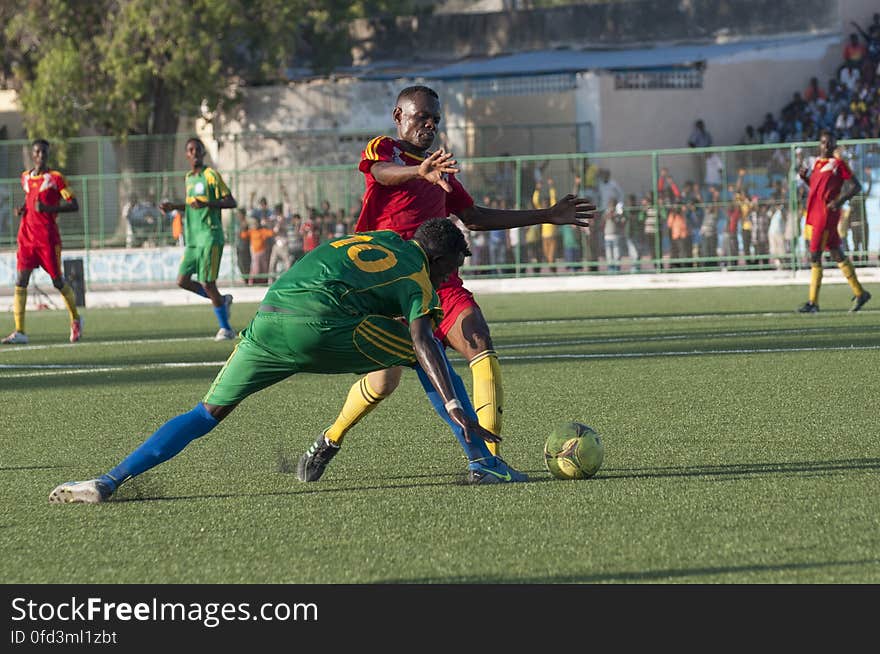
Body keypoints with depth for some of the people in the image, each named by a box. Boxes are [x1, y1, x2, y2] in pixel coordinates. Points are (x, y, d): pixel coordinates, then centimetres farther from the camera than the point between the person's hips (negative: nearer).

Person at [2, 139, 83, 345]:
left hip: (48, 237, -4)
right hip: (27, 237, 4)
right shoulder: (25, 177, 12)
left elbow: (74, 205, -7)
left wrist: (49, 208, -20)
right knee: (20, 281, -8)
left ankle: (75, 319, 30)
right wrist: (23, 209, 8)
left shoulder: (55, 178, -4)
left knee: (58, 281, 4)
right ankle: (20, 332, -11)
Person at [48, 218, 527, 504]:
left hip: (268, 322, 5)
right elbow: (422, 342, -3)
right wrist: (456, 409, -11)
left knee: (208, 413, 13)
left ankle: (111, 481, -1)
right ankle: (483, 462, 10)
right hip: (323, 329, -5)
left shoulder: (377, 238, 32)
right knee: (424, 356, 15)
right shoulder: (417, 279, 13)